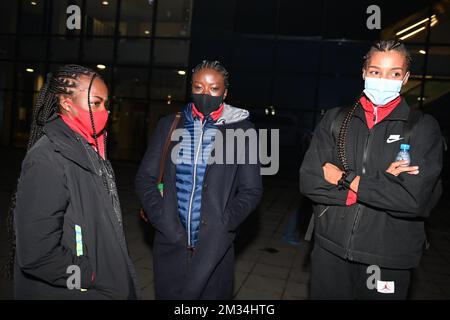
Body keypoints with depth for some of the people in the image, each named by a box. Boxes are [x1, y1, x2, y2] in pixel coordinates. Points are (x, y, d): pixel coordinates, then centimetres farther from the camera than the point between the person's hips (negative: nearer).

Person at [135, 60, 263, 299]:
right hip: (170, 243, 2)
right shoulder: (169, 125, 5)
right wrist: (161, 219, -6)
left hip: (215, 247, -1)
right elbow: (145, 178, 6)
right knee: (168, 294, 13)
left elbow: (251, 190, 2)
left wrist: (224, 225, -10)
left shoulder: (242, 129, -1)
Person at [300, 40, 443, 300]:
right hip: (329, 250, 2)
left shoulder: (423, 127, -4)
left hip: (388, 259, -1)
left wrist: (346, 179, -13)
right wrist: (380, 183, -15)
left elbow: (415, 199, -17)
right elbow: (309, 180, -10)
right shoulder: (335, 120, 0)